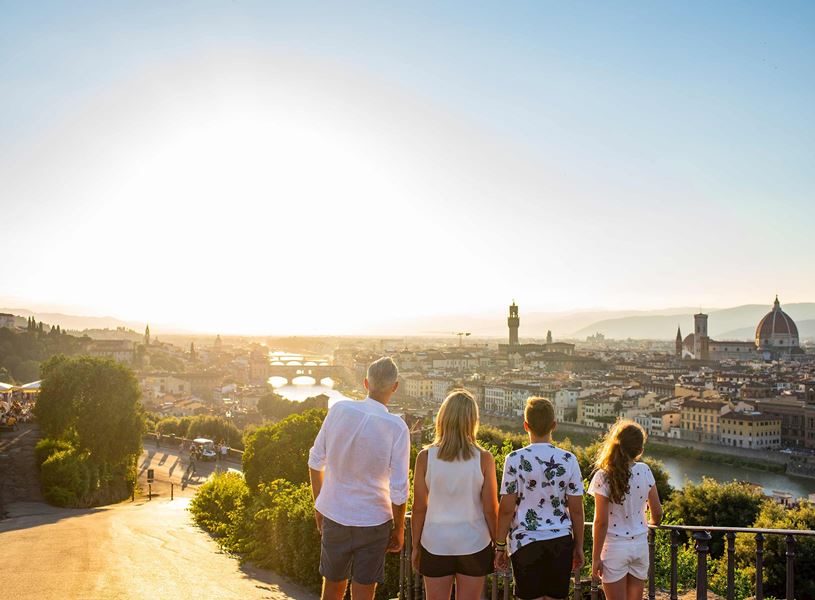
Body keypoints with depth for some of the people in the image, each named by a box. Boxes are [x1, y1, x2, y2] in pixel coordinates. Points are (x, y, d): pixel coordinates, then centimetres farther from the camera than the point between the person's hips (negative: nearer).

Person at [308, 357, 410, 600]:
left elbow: (316, 461, 1)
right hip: (373, 521, -3)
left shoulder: (339, 409, -8)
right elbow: (399, 489, -14)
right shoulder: (397, 427, -16)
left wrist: (319, 505, 15)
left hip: (334, 515, 3)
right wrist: (399, 530, 1)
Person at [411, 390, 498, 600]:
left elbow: (419, 508, -5)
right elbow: (490, 509, -6)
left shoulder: (425, 457, -10)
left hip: (436, 544, 0)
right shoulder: (484, 459, -11)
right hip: (473, 544, 0)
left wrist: (416, 545, 7)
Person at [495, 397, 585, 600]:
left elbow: (506, 509, -7)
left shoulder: (515, 459, -9)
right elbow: (576, 510, 2)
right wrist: (579, 546, 14)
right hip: (561, 541, 2)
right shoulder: (569, 460, -2)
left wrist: (500, 546, 3)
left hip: (526, 542, -2)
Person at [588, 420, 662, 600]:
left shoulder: (604, 477, -17)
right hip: (640, 545, 4)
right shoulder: (645, 471, -7)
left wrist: (596, 557, -7)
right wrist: (652, 524, 26)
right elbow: (657, 512, 2)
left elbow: (601, 522, -16)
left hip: (614, 548, -4)